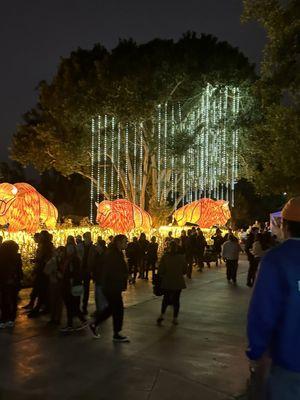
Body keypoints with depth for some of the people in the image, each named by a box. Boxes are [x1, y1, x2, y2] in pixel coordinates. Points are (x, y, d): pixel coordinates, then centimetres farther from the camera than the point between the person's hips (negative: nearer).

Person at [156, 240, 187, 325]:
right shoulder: (181, 257, -7)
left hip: (167, 282, 0)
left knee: (166, 298, 17)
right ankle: (175, 318, 14)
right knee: (176, 299, 11)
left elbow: (160, 271, -7)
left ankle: (162, 315, 3)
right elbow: (185, 271, 2)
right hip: (178, 282, 0)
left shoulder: (164, 257, -11)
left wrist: (163, 277, 12)